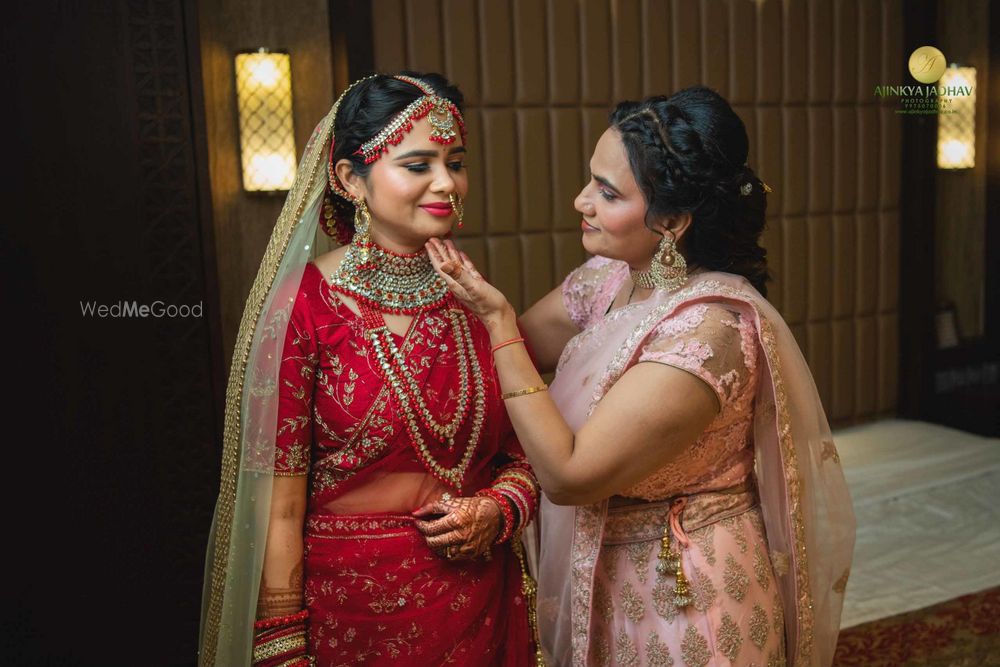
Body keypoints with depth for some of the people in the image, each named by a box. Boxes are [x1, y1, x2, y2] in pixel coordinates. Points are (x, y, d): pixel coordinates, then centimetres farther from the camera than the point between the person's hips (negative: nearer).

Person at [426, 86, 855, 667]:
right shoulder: (613, 277, -6)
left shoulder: (710, 327, -30)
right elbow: (522, 349, 7)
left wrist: (496, 318, -28)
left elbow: (567, 474, -29)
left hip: (686, 603, -7)